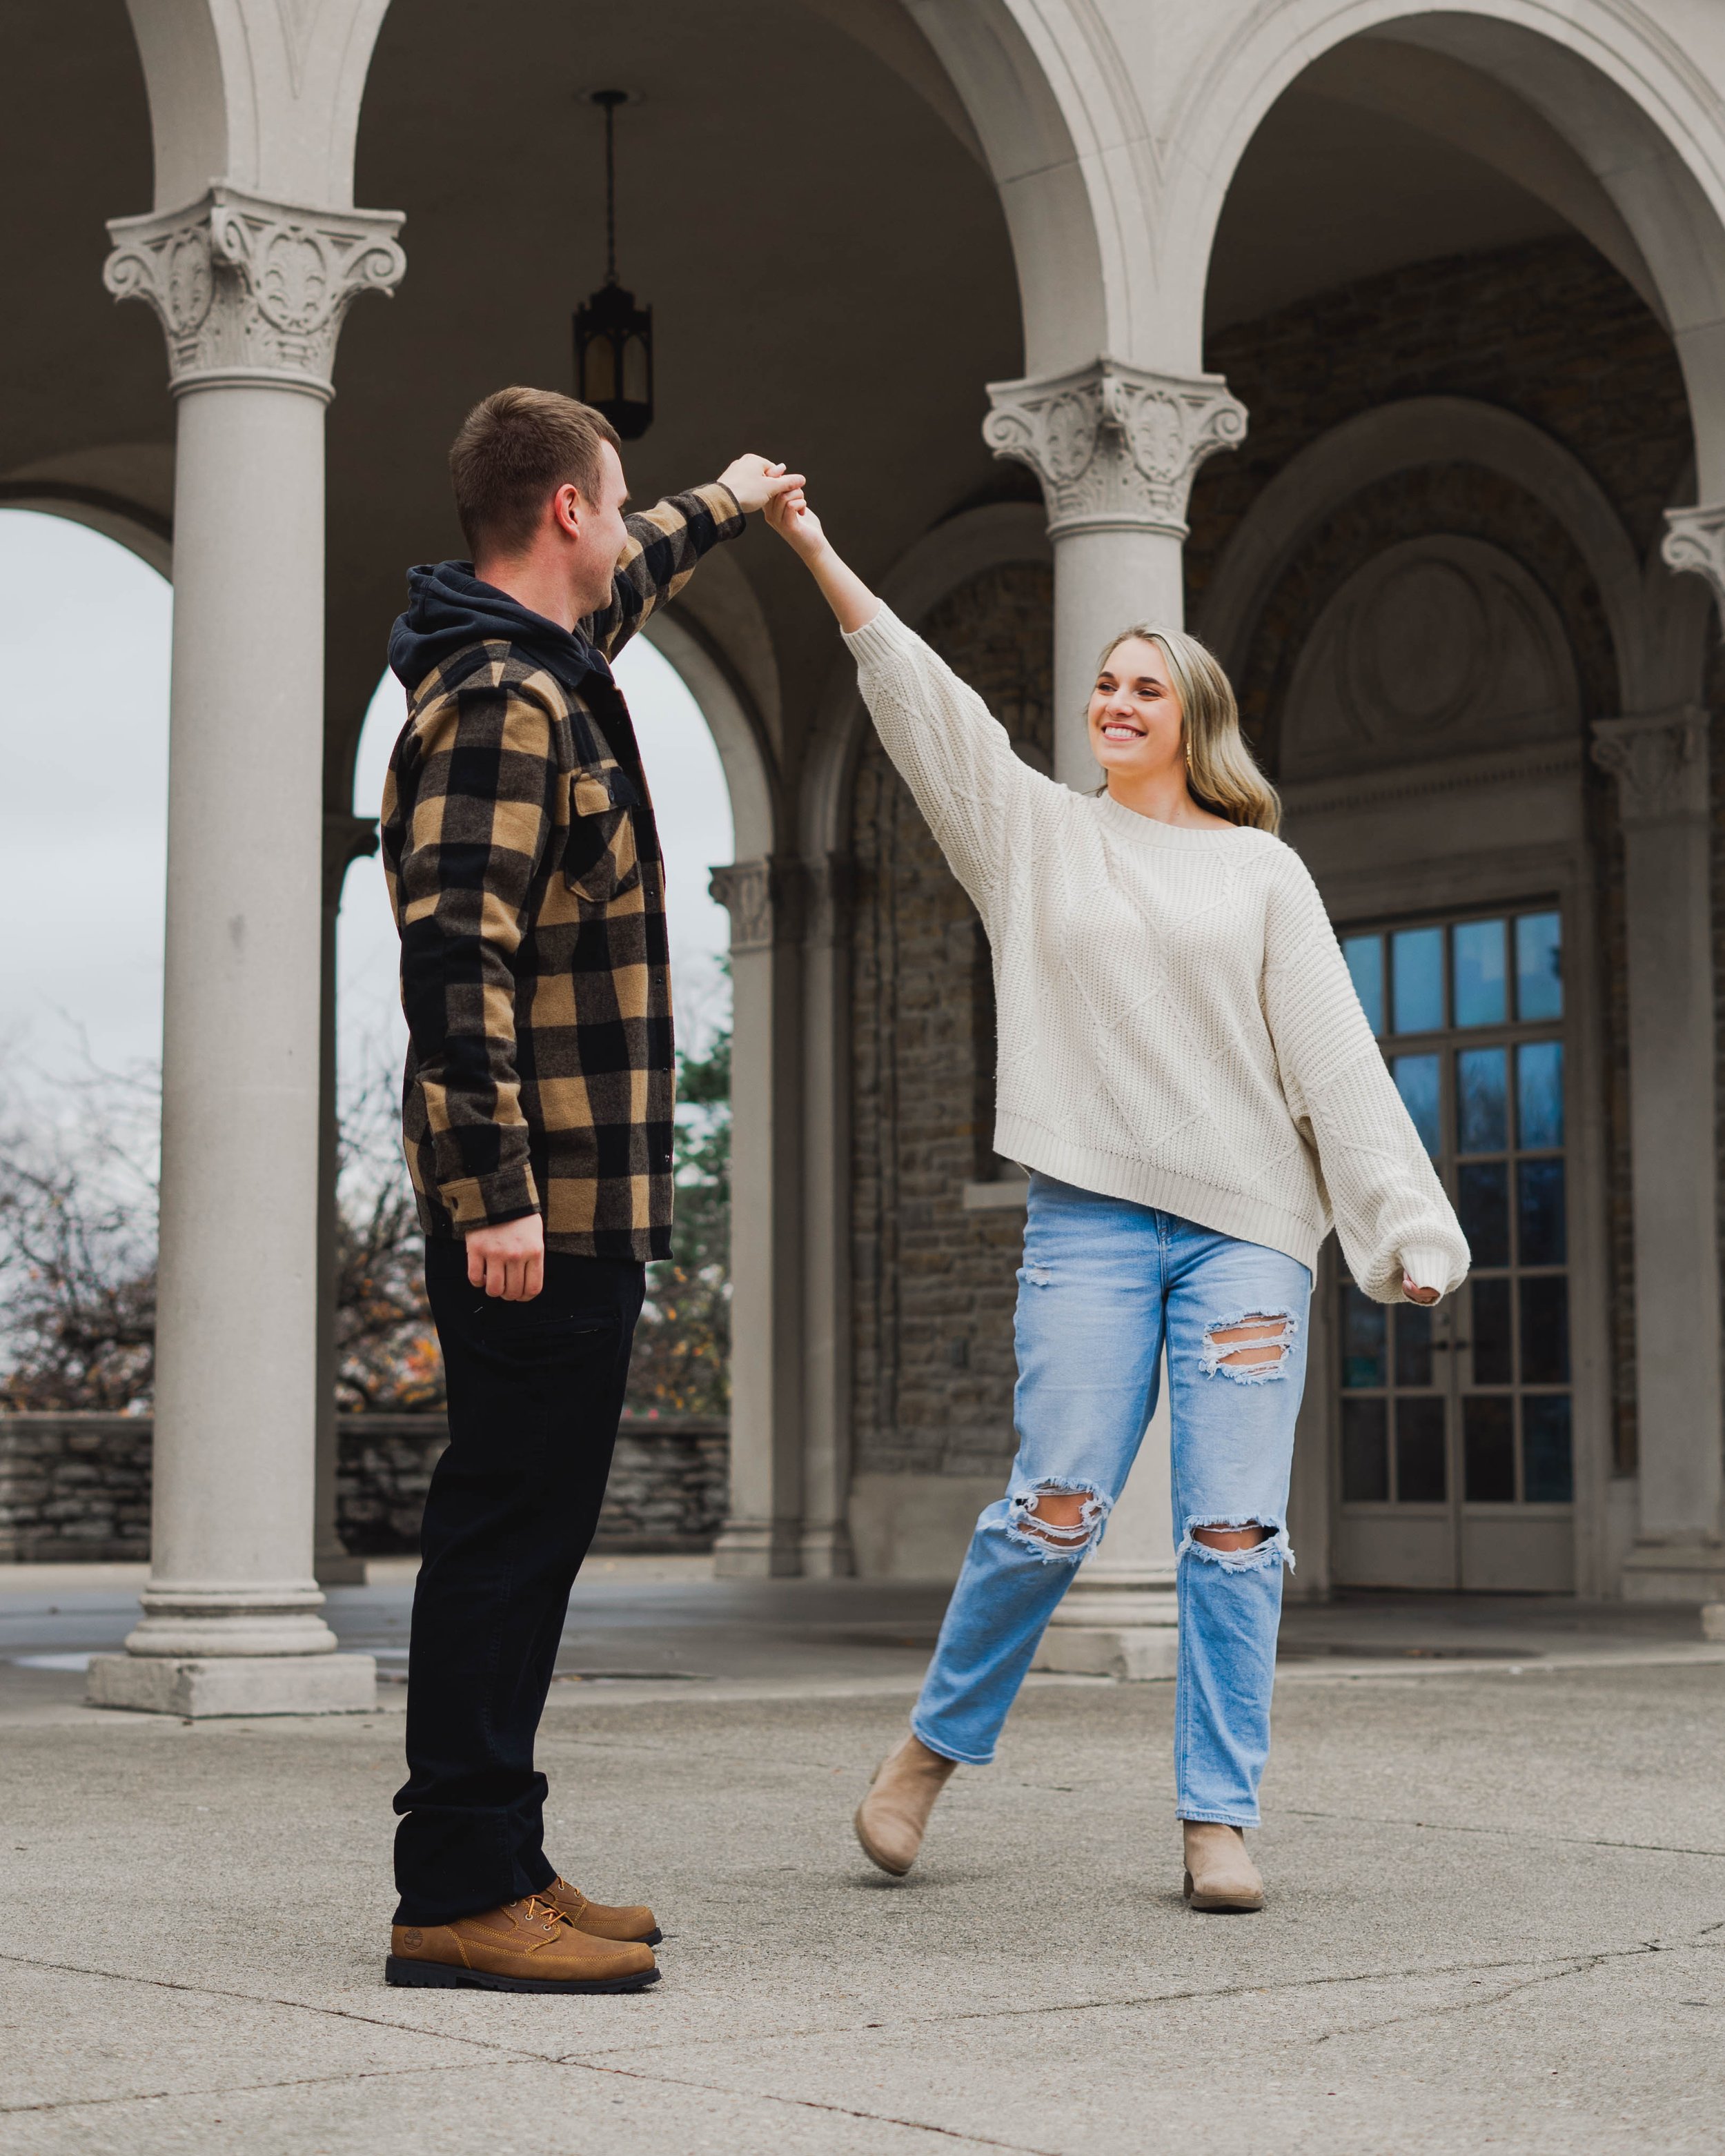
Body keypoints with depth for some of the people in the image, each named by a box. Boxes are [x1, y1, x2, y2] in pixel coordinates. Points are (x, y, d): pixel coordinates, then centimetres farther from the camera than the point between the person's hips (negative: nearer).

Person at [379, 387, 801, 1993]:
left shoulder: (540, 668, 17)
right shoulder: (506, 705, -15)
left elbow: (613, 596, 43)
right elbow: (456, 959, -23)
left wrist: (720, 511, 58)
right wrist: (492, 1190, -26)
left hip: (563, 1198, 10)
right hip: (541, 1198, -10)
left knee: (524, 1534, 12)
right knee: (509, 1531, -9)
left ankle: (498, 1866, 18)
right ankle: (458, 1892, -6)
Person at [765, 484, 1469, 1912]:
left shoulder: (1261, 871, 12)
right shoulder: (1038, 833, 13)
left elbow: (1335, 1057, 7)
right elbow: (924, 702, 4)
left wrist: (1406, 1222, -1)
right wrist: (818, 556, -5)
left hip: (1247, 1223, 0)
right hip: (1091, 1216, 0)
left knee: (1236, 1530, -4)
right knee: (1057, 1509, -8)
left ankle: (1220, 1820, 3)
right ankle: (936, 1747, 13)